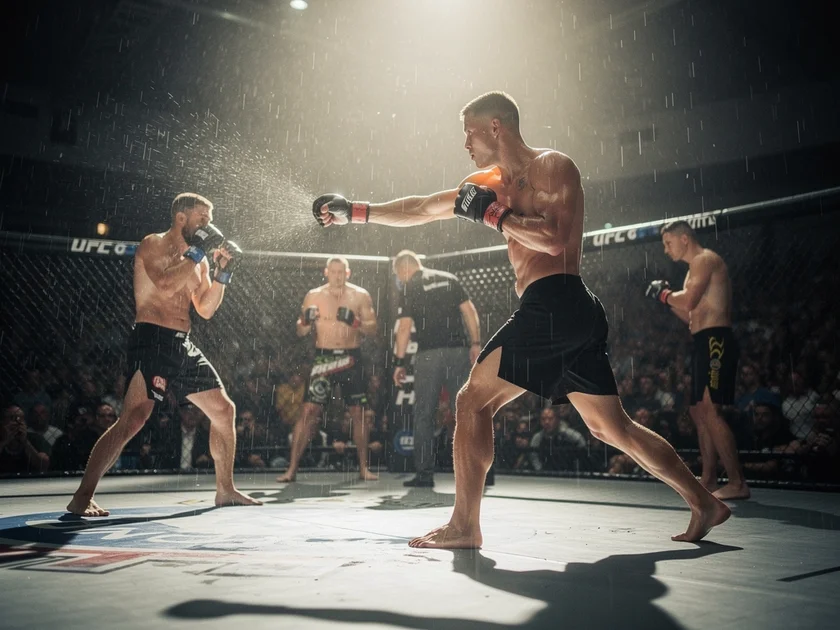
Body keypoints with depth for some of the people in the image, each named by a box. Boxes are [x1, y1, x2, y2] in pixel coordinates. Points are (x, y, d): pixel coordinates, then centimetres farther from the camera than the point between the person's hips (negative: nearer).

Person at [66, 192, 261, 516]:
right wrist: (197, 252, -15)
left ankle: (225, 490, 18)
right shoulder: (152, 245, -4)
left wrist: (223, 271, 5)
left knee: (224, 410, 7)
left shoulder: (197, 259, 17)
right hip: (152, 340, -8)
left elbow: (206, 310, 14)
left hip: (183, 345, 8)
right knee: (134, 418, -19)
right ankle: (82, 497, -9)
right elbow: (166, 285, -23)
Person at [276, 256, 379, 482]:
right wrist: (306, 322, -17)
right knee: (308, 410, -7)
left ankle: (363, 468, 15)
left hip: (351, 358, 1)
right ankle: (292, 468, -1)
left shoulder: (360, 295, 3)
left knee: (358, 413, 4)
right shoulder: (314, 296, 4)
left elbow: (373, 328, 0)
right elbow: (300, 332, 5)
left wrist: (355, 322, -19)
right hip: (324, 357, 0)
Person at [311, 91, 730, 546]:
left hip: (553, 306, -9)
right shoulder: (491, 183, 22)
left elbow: (553, 239, -16)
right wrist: (356, 212, 23)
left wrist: (491, 213, -9)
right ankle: (704, 503, 21)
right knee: (613, 428, 13)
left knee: (472, 401, -6)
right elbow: (422, 209, 24)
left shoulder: (552, 167, -1)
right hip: (577, 317, 9)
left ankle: (464, 526, -2)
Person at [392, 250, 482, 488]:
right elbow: (470, 311, 6)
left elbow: (405, 327, -6)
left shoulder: (409, 288, 1)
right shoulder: (449, 279, 14)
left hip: (429, 354, -4)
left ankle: (424, 474, 4)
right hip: (458, 350, 4)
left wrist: (399, 363, -3)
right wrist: (476, 343, 6)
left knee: (424, 415, 4)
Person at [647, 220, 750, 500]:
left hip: (715, 341, -11)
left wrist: (664, 293, -2)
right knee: (698, 410, 11)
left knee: (709, 410, -17)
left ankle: (737, 482, -16)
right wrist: (667, 299, 14)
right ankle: (708, 480, 17)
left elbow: (689, 301, -19)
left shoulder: (705, 259, -6)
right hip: (705, 343, 11)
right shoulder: (696, 267, 25)